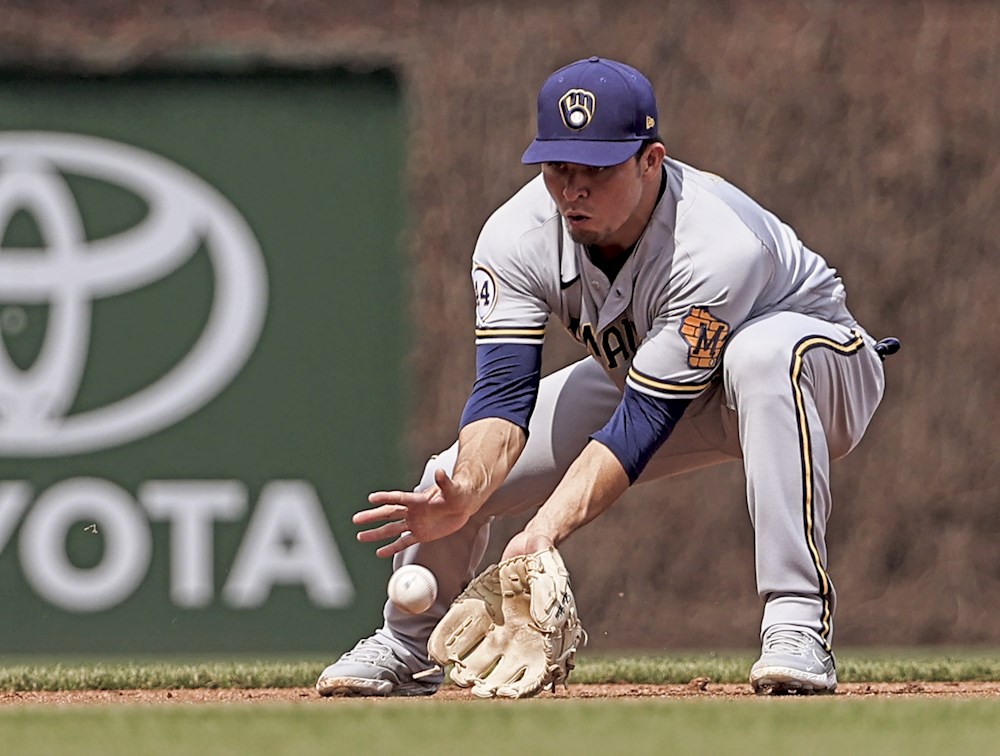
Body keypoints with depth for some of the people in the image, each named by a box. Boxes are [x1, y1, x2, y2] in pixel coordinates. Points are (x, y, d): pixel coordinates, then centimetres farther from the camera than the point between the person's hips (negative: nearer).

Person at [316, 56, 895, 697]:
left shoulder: (718, 247, -38)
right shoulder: (517, 238, -22)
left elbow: (645, 421, -39)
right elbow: (504, 397, -28)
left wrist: (546, 530, -51)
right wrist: (461, 495, -49)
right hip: (644, 376, 6)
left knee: (763, 351, -42)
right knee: (461, 474, -7)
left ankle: (798, 625, -41)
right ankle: (407, 651, 25)